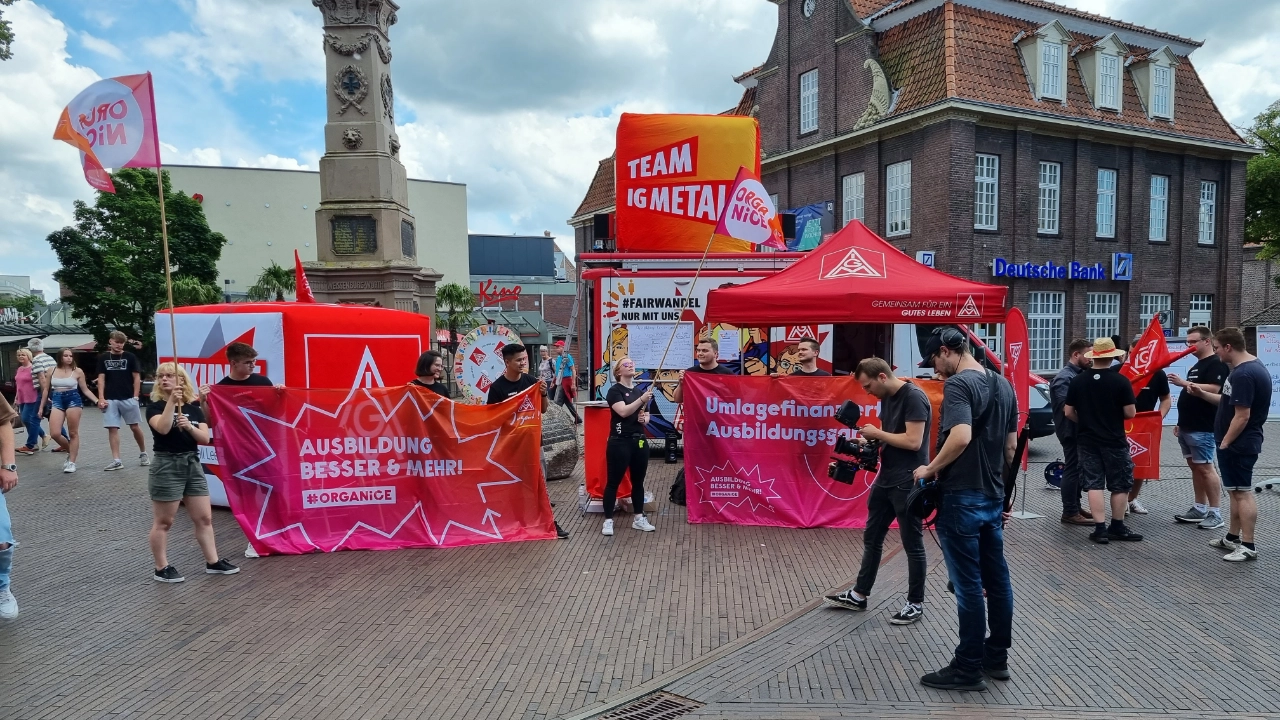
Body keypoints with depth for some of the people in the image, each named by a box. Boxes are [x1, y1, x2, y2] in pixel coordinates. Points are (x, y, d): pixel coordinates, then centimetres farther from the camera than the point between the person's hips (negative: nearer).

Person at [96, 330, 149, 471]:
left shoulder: (130, 357, 1)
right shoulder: (103, 358, 6)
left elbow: (137, 377, 2)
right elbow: (101, 379, 6)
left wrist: (135, 397, -5)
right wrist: (101, 398, -2)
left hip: (128, 399, -2)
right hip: (110, 400, 2)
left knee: (134, 427, 4)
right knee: (112, 429, -1)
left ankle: (143, 453, 23)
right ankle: (116, 460, 2)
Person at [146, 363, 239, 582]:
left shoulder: (194, 408, 8)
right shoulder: (155, 406, -3)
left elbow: (205, 438, 0)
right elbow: (163, 428, -24)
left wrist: (189, 427, -18)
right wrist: (171, 400, -27)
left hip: (193, 464, 5)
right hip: (166, 466, -5)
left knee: (204, 518, 9)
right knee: (163, 522, 2)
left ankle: (213, 562, 18)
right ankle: (161, 569, 13)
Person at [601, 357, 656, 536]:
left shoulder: (640, 391, 15)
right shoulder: (614, 390, -6)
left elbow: (646, 415, 22)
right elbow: (623, 411, -21)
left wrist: (645, 419, 0)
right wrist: (642, 399, -28)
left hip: (639, 441, 7)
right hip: (619, 442, -7)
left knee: (638, 481, 13)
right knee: (613, 482, -1)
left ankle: (639, 518, 22)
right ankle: (608, 521, 5)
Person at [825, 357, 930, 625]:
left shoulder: (913, 397, -18)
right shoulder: (886, 398, 10)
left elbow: (913, 441, -24)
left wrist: (877, 433, -15)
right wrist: (870, 441, -2)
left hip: (909, 483, -9)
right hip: (886, 479, 9)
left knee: (912, 544, 5)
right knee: (871, 538, 15)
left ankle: (916, 604, 19)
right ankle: (858, 595, 27)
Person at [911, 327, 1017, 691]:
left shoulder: (958, 384, -16)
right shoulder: (1002, 384, 11)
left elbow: (961, 437, -29)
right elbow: (1011, 443, 16)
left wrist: (930, 469, -16)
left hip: (962, 497, -9)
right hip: (993, 496, 9)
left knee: (968, 584, -1)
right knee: (996, 578, 15)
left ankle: (969, 668, 8)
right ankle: (997, 657, 26)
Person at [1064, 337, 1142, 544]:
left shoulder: (1078, 380, -3)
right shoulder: (1120, 380, -11)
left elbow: (1069, 412, 1)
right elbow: (1130, 413, -9)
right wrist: (1116, 416, 12)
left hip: (1087, 441, 2)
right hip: (1114, 441, -2)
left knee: (1094, 484, 4)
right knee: (1120, 485, 12)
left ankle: (1100, 529, 2)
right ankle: (1117, 527, 19)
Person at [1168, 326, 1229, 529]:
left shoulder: (1217, 363, -10)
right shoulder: (1196, 365, 19)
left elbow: (1213, 390, -24)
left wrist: (1184, 383, -27)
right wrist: (1181, 422, 20)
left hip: (1202, 428, -10)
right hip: (1188, 427, 10)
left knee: (1205, 468, -7)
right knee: (1195, 468, 11)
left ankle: (1215, 514, -2)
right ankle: (1199, 509, 17)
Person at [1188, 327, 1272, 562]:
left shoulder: (1243, 374, -24)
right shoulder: (1251, 366, 11)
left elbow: (1242, 416, -25)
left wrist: (1224, 443, -16)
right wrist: (1203, 394, 12)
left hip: (1237, 443, -11)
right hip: (1239, 443, 11)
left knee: (1243, 492, -4)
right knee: (1237, 491, 17)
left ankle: (1248, 546, 3)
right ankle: (1233, 538, 27)